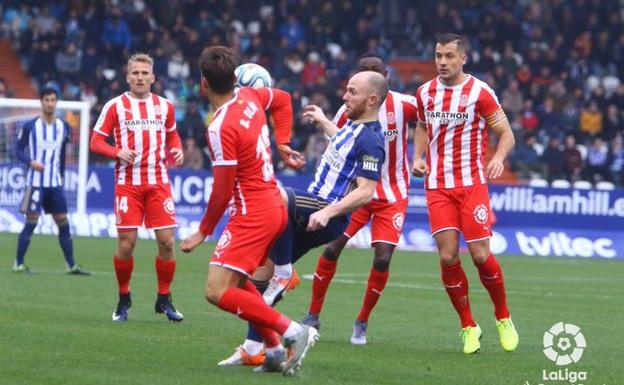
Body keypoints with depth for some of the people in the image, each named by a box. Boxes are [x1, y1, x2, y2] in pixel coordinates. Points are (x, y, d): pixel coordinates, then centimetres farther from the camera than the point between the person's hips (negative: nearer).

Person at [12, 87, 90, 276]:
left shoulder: (63, 126, 7)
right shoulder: (30, 126, -5)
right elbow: (19, 150, -2)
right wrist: (31, 162, -19)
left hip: (55, 183, 4)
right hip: (36, 181, -4)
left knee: (63, 223, 4)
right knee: (31, 223, -7)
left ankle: (71, 265, 10)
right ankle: (18, 264, 2)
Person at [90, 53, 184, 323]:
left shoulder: (165, 106, 9)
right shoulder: (115, 106, 0)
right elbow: (96, 141, 0)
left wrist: (177, 150, 3)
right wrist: (118, 152, -18)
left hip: (158, 183, 2)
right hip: (128, 183, -2)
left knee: (167, 241, -4)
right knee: (126, 243, -5)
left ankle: (164, 299, 11)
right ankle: (124, 300, 13)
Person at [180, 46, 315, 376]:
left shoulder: (221, 128, -22)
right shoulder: (250, 96, 2)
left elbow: (222, 192, -17)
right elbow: (282, 99, 25)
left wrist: (204, 231, -4)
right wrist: (282, 142, 21)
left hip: (253, 213, -10)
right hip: (275, 206, 10)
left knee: (217, 292, -13)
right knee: (237, 280, 23)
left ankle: (293, 332, -17)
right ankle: (274, 350, 19)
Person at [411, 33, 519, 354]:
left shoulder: (479, 92, -6)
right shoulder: (425, 93, 7)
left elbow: (506, 134, -3)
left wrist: (498, 158, -24)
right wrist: (418, 157, 7)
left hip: (472, 184, -3)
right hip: (437, 186, 3)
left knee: (480, 254, -7)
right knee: (448, 256, -7)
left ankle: (503, 318, 16)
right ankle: (468, 327, 7)